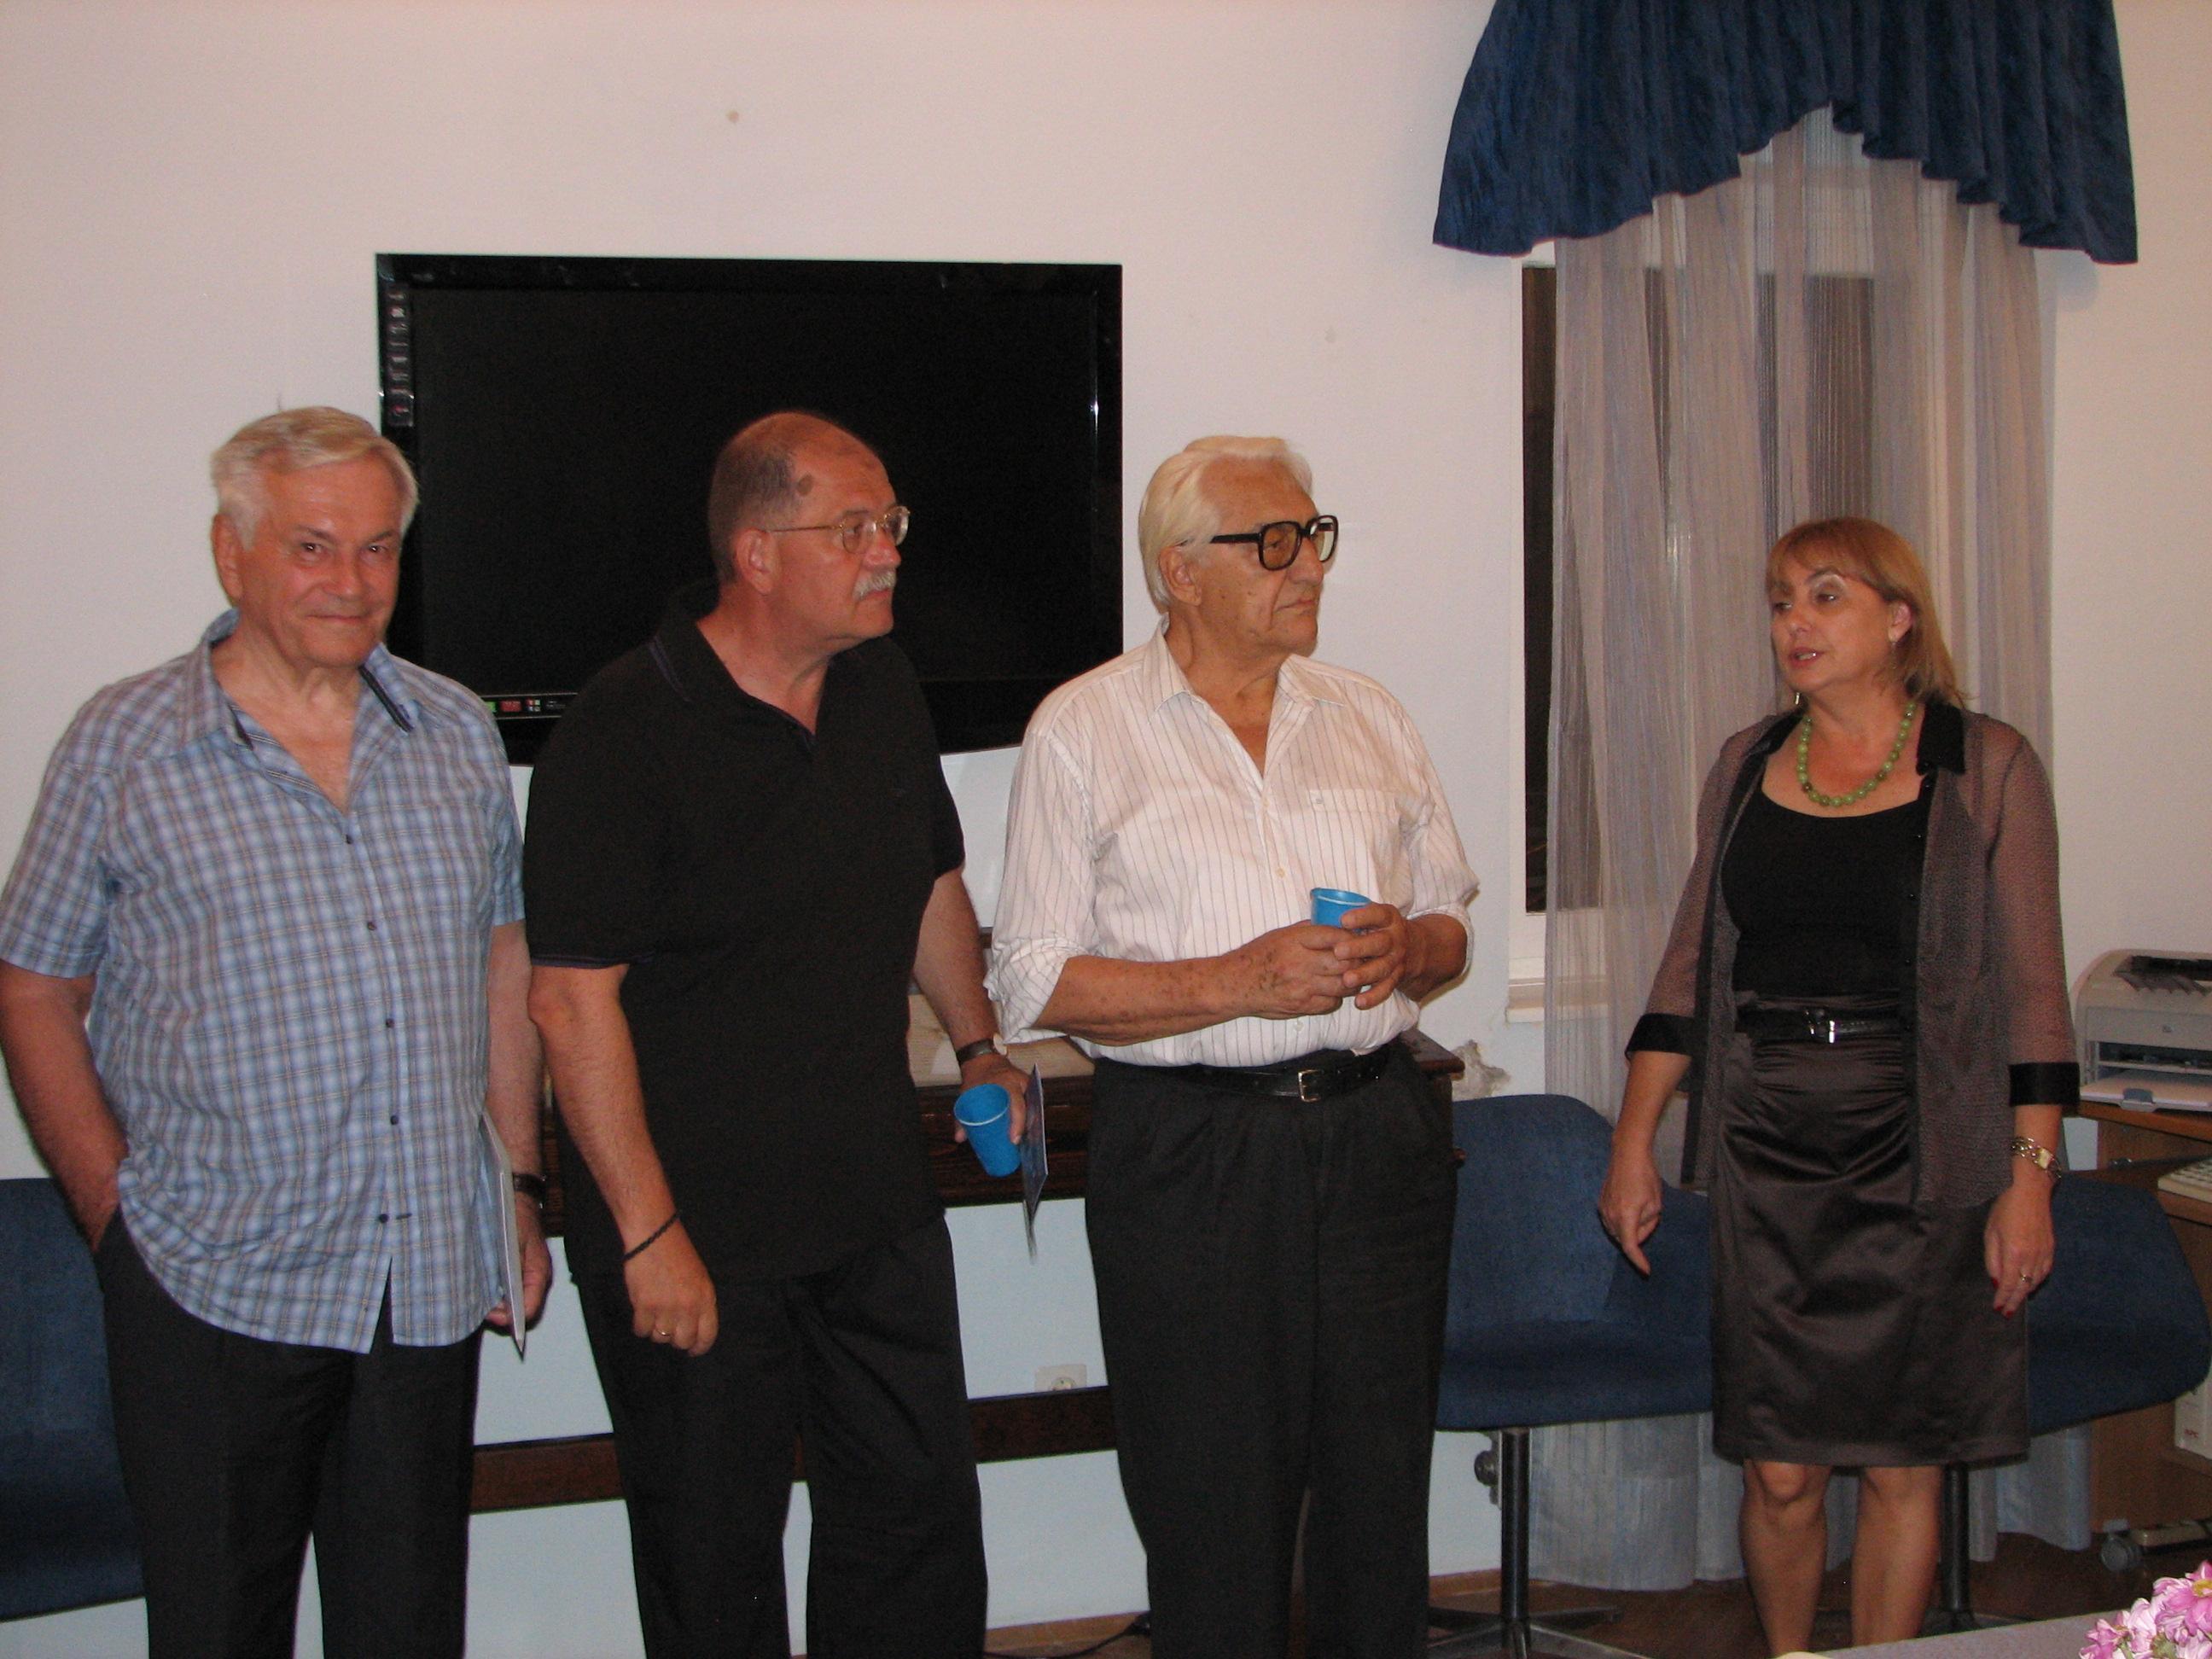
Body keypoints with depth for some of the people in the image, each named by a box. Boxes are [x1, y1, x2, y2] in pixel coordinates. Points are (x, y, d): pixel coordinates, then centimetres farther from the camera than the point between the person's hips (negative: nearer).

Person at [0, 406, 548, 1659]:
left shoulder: (458, 733, 8)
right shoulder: (124, 745, -3)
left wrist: (521, 1190, 11)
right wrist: (116, 1212, -6)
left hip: (435, 1278, 3)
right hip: (217, 1286, -3)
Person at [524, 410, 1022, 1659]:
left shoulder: (883, 688, 6)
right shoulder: (628, 728, -16)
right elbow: (572, 996, -18)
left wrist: (979, 1043, 22)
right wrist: (648, 1230, -19)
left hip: (881, 1204, 6)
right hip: (699, 1230, -6)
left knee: (921, 1511, 12)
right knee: (715, 1558, 6)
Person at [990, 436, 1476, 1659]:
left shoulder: (1365, 716, 14)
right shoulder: (1084, 730, 1)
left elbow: (1449, 927, 19)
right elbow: (1036, 982, -6)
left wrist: (1408, 949, -5)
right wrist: (1237, 985, -16)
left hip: (1375, 1134, 4)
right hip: (1190, 1155, -4)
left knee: (1381, 1493, 7)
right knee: (1215, 1522, 1)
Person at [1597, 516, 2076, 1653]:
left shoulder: (1986, 767, 0)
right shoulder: (1746, 767, 10)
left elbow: (2031, 990, -1)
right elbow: (1689, 967, 13)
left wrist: (2030, 1177, -8)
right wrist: (1632, 1144, 7)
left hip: (1919, 1155, -2)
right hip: (1764, 1151, 3)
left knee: (1902, 1466, 3)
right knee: (1778, 1471, 3)